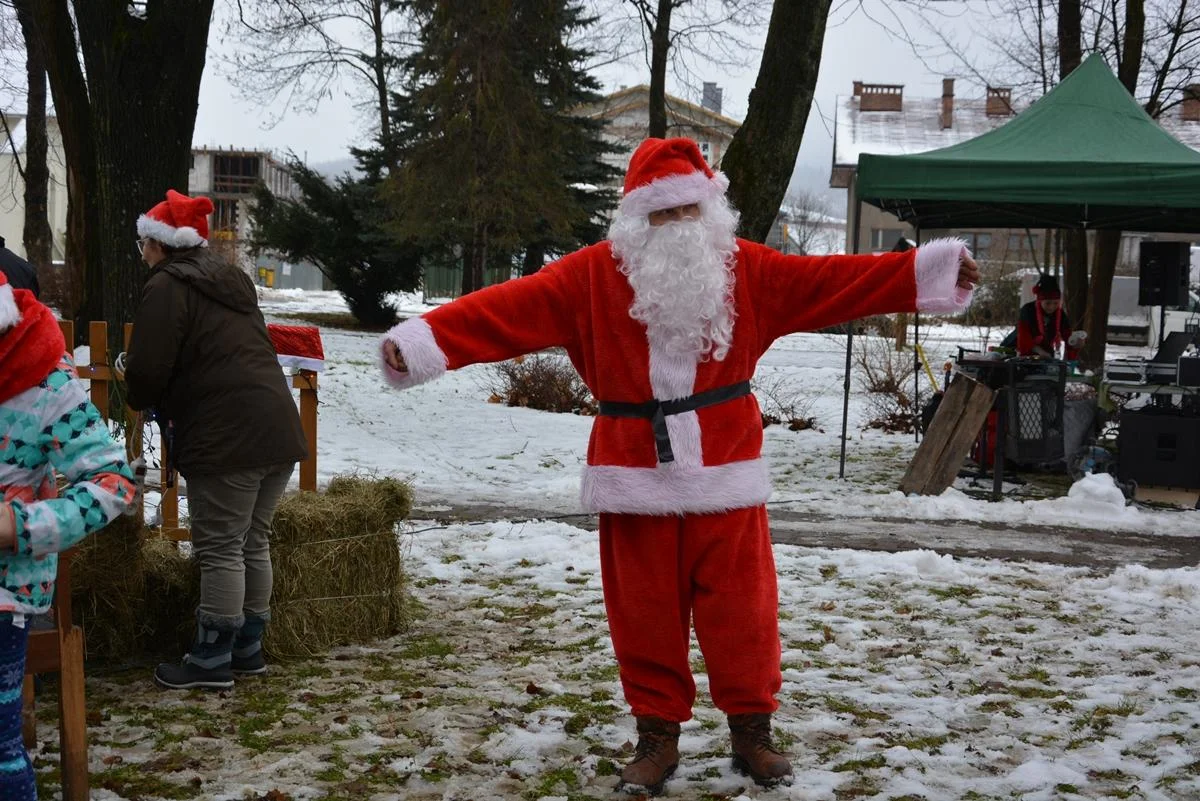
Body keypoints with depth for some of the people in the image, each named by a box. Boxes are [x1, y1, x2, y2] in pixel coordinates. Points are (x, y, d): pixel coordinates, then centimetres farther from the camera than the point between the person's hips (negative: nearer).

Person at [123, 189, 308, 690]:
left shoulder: (167, 287, -6)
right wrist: (166, 401, 28)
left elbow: (147, 369, -13)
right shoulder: (230, 279, 21)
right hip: (278, 428, 9)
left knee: (220, 549, -2)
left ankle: (212, 661, 5)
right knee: (253, 542, 15)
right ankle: (248, 648, 24)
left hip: (227, 439, -9)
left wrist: (144, 401, 11)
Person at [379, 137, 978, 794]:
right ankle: (657, 736, 21)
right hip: (635, 477, 0)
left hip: (725, 473, 0)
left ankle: (751, 729, 20)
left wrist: (926, 272, -8)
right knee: (645, 610, 7)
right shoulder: (593, 275, -3)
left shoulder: (747, 269, 2)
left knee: (739, 606, 4)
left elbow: (833, 280, -2)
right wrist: (424, 340, -20)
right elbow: (513, 308, -10)